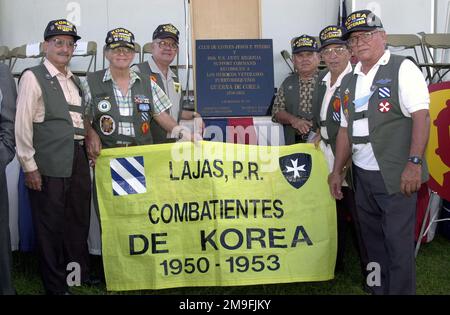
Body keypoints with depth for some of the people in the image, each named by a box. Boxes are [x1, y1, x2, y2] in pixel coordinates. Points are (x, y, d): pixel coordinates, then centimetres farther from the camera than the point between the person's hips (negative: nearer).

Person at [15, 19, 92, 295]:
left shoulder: (75, 81, 17)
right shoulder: (33, 77, -5)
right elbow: (22, 124, -8)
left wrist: (91, 141, 12)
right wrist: (29, 166, -11)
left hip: (79, 159, 7)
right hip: (49, 164, -7)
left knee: (79, 220, 15)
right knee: (50, 225, 3)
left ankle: (81, 274, 31)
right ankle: (56, 285, 16)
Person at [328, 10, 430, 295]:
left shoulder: (402, 69, -5)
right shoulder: (349, 81, 15)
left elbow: (421, 117, -14)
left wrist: (414, 163, -22)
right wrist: (337, 171, 16)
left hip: (396, 175, -7)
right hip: (362, 175, 7)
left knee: (398, 242, -1)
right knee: (373, 239, 15)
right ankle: (378, 288, 29)